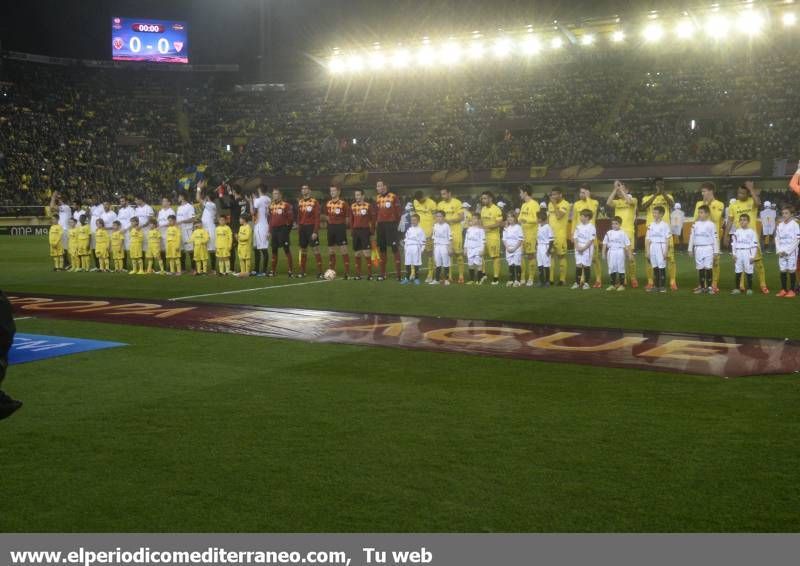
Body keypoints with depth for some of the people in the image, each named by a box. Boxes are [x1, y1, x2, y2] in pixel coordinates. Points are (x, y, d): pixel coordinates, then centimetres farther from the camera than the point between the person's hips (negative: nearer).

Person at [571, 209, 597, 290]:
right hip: (578, 249, 5)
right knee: (578, 265, 2)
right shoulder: (578, 226, 9)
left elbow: (591, 240, -13)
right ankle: (577, 283, 5)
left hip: (587, 249, -5)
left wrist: (584, 248, -17)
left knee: (586, 266, 0)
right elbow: (575, 238, 7)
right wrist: (577, 247, -8)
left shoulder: (591, 227, -9)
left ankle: (586, 283, 8)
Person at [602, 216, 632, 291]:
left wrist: (630, 254, -4)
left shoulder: (623, 233, -3)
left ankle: (622, 285, 9)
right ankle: (613, 285, 15)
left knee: (620, 268, 0)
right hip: (611, 252, 3)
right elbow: (605, 244, 10)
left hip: (620, 252, -3)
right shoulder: (609, 233, 6)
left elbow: (627, 245, -2)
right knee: (612, 268, 6)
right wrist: (603, 253, 5)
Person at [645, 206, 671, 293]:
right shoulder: (651, 225, 10)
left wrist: (666, 251, -11)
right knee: (655, 268, 8)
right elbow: (648, 239, 12)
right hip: (653, 247, 5)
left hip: (661, 247, -5)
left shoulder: (665, 225, -4)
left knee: (662, 268, -4)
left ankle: (663, 286, 0)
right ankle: (656, 286, 13)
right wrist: (647, 251, 7)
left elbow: (667, 239, -5)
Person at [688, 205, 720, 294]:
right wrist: (690, 249, 8)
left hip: (708, 248, -3)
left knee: (708, 268, -4)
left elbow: (715, 238, -3)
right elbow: (692, 237, 10)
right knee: (700, 268, 7)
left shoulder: (711, 224, -4)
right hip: (698, 249, 4)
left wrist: (716, 251, -5)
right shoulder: (695, 224, 6)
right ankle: (702, 286, 14)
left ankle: (709, 287, 3)